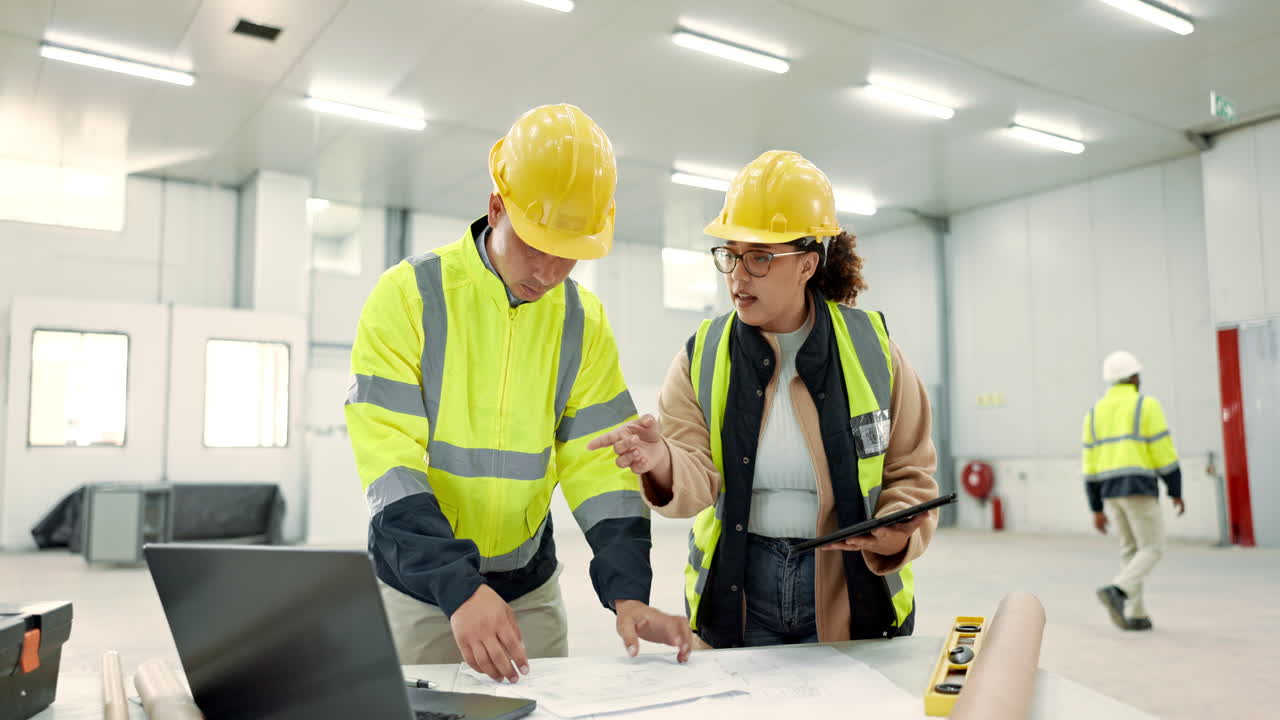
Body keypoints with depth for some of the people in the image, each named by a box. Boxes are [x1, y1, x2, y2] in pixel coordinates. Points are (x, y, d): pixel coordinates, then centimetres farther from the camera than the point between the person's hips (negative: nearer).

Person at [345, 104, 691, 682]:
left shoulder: (583, 321, -3)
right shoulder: (408, 294, -15)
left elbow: (599, 460, -5)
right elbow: (389, 460, -21)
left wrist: (627, 593, -18)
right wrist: (459, 589, -32)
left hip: (530, 587, 3)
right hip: (416, 585, -3)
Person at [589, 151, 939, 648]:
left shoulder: (870, 346, -3)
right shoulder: (702, 355, -2)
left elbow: (910, 473, 3)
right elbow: (698, 481, -12)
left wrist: (898, 536, -17)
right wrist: (662, 461, -33)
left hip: (849, 592, 0)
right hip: (737, 592, 1)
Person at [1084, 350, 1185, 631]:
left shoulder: (1095, 412, 11)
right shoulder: (1146, 405, -4)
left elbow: (1091, 465, 10)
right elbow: (1164, 452, -8)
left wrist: (1097, 509, 13)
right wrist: (1177, 492, 2)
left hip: (1110, 490, 6)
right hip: (1139, 487, -6)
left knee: (1132, 550, 16)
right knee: (1152, 549, 1)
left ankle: (1135, 614, 11)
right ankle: (1116, 592, -22)